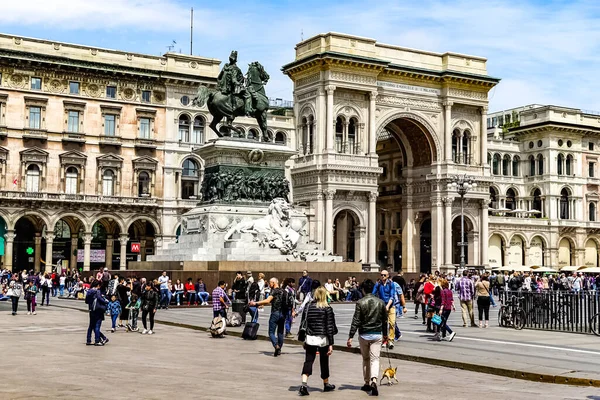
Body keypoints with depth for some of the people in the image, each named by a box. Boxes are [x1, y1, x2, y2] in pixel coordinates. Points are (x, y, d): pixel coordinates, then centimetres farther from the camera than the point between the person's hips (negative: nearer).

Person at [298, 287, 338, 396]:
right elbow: (329, 327, -7)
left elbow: (304, 323, 4)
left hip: (310, 338, 2)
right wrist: (330, 344, -4)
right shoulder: (327, 309, -6)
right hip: (323, 339, -2)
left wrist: (303, 340, 11)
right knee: (324, 362, 13)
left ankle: (304, 385, -15)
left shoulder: (309, 307, 3)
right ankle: (326, 385, 30)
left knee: (308, 361, 2)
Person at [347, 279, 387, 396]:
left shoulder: (360, 303, -8)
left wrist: (350, 336, -9)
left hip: (364, 335, -1)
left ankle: (367, 383, 22)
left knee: (365, 359, 15)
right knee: (375, 359, -1)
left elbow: (355, 321, -11)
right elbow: (385, 320, 10)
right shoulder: (380, 302, 2)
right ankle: (374, 380, -24)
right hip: (377, 334, 1)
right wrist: (385, 335, 23)